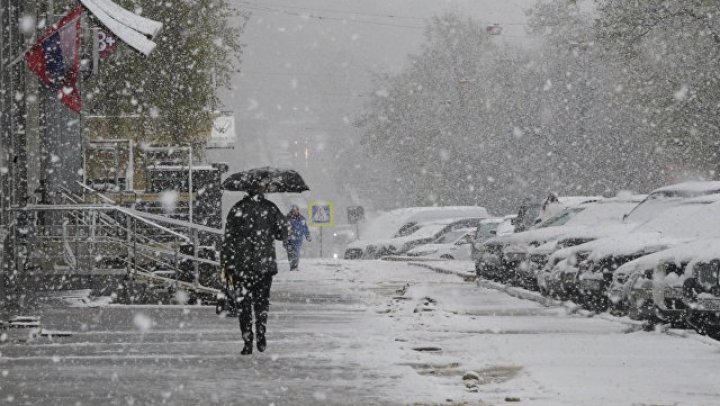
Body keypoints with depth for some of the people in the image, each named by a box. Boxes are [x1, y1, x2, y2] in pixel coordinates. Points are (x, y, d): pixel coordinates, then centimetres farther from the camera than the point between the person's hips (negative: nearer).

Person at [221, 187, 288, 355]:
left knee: (243, 303, 6)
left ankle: (247, 341, 1)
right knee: (262, 300, 15)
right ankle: (261, 335, 0)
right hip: (265, 264, 1)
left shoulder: (236, 209, -2)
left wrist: (226, 264, 3)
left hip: (240, 265, -1)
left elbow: (228, 239, -3)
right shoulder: (271, 208, -1)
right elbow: (283, 234, 3)